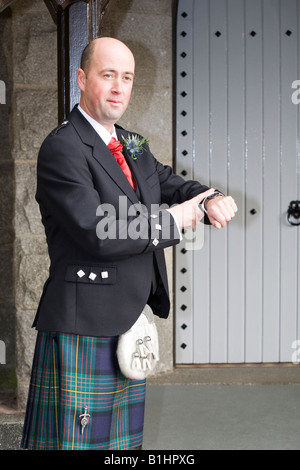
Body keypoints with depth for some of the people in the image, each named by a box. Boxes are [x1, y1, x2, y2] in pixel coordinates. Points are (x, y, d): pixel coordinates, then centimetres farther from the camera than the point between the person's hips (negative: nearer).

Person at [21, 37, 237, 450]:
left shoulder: (133, 146, 16)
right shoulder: (62, 148, -13)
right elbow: (98, 234, -22)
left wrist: (211, 200, -7)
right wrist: (173, 221, -12)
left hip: (131, 321, 9)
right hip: (84, 326, -8)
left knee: (123, 439, 16)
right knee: (74, 437, -2)